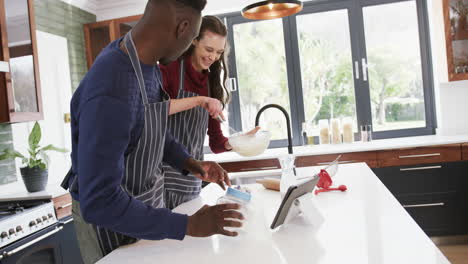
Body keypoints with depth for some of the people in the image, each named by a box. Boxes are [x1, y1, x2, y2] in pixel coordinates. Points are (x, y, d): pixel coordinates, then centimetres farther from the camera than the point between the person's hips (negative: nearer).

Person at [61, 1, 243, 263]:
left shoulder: (146, 62, -7)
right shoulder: (110, 95, -36)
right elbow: (99, 202, -33)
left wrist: (189, 163, -5)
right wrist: (189, 225, -30)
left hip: (147, 201, 8)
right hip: (109, 218, -8)